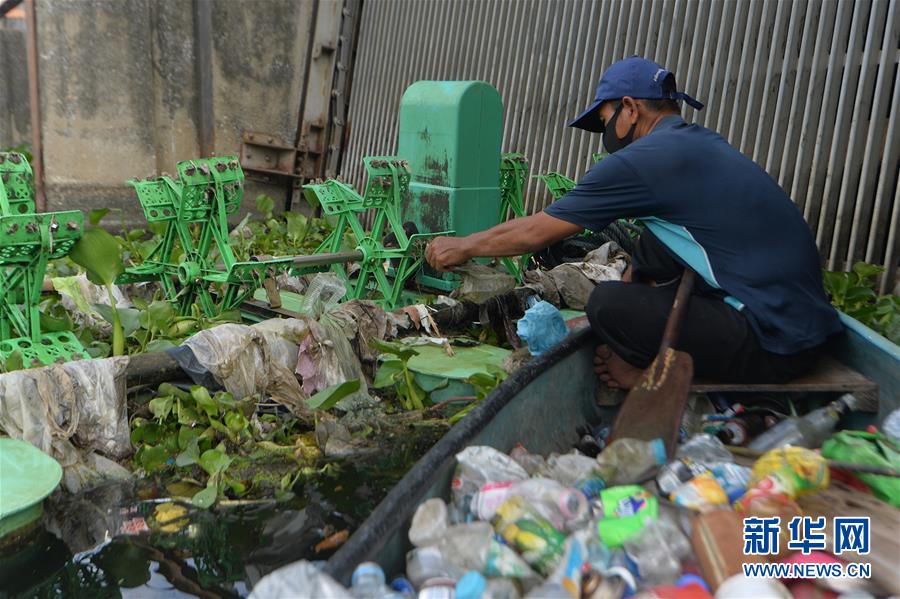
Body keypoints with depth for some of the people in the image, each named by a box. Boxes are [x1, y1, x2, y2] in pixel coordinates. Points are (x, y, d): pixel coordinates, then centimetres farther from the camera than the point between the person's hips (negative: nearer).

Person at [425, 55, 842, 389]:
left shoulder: (644, 159, -14)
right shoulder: (703, 143, 13)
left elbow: (535, 233, -5)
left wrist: (462, 247, 9)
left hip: (776, 347, -9)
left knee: (607, 304, -16)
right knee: (649, 247, 12)